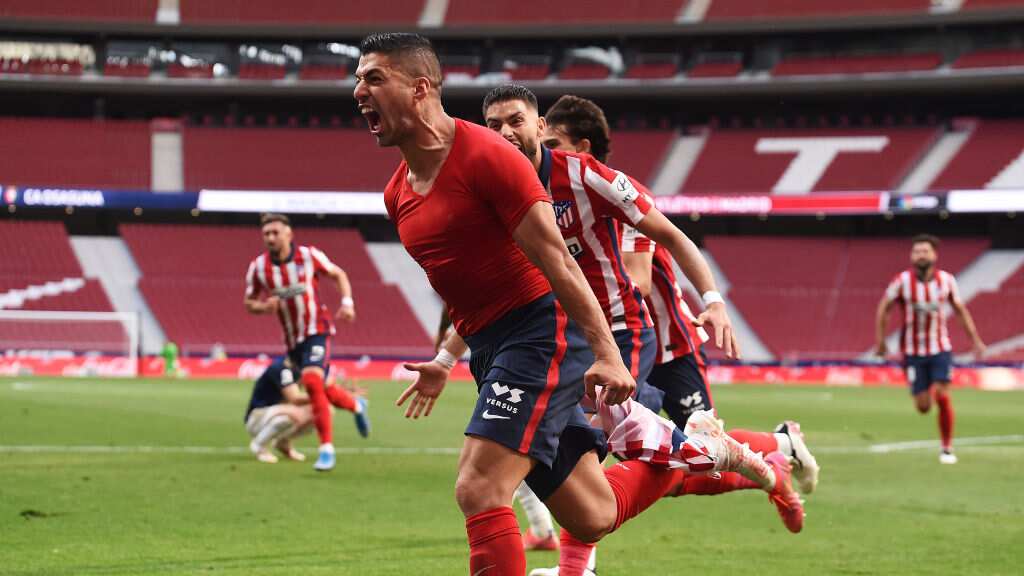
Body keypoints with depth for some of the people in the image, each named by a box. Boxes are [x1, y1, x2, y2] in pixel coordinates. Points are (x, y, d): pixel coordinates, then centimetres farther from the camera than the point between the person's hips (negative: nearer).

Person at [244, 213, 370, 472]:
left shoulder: (309, 256, -11)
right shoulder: (258, 267, -6)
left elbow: (338, 274, 5)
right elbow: (249, 302, 6)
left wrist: (347, 302, -10)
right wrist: (264, 306, -17)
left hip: (317, 330, -4)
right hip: (292, 339, 4)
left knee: (312, 380, -25)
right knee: (323, 391, 11)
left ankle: (327, 448, -18)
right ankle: (356, 405, 47)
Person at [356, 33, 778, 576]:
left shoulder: (486, 155, -14)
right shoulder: (398, 195, 11)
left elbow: (556, 259, -17)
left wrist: (606, 354, -20)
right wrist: (444, 361, 25)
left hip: (542, 333, -8)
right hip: (491, 348, 8)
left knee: (479, 490, -20)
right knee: (592, 518, 10)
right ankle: (694, 451, 30)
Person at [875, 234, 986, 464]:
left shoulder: (947, 280, -3)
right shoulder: (902, 281, -9)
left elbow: (960, 310, 11)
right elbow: (883, 309, 2)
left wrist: (976, 340, 11)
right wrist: (880, 341, 0)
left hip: (941, 348, 1)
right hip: (913, 351, -1)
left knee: (942, 396, -14)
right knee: (923, 406, -3)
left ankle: (947, 449, 1)